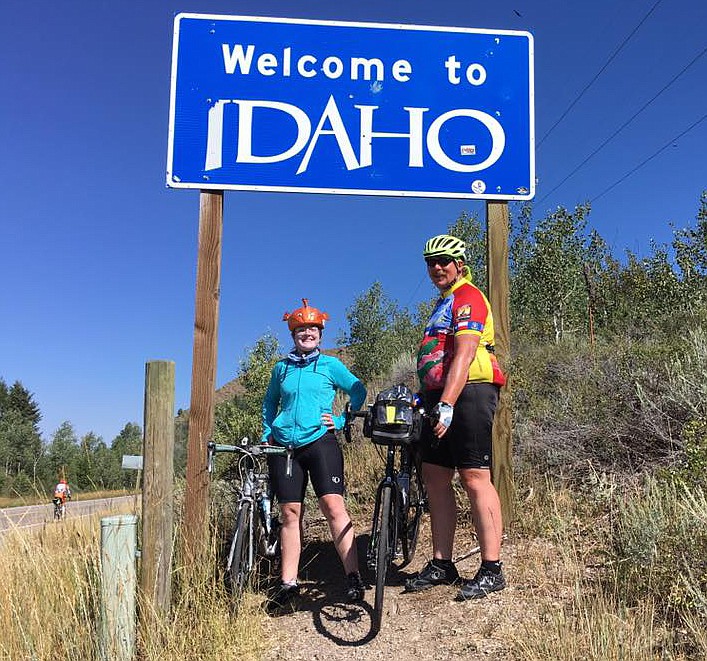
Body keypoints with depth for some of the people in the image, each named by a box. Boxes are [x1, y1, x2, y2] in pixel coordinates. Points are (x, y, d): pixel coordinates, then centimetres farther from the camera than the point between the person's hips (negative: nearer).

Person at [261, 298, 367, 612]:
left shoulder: (330, 365, 6)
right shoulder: (281, 368, 14)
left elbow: (359, 392, 9)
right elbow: (270, 402, 27)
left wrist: (341, 420, 1)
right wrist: (267, 433, 16)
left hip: (319, 442, -3)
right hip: (284, 446, 3)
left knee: (333, 507, -14)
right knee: (289, 513, 3)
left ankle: (353, 578, -10)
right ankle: (288, 584, 10)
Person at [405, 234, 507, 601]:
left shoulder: (468, 297, -6)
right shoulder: (444, 303, 25)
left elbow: (465, 354, -20)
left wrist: (447, 404, -28)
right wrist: (425, 397, 22)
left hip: (468, 395, -10)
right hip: (440, 398, 10)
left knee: (474, 477, -9)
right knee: (435, 476, 7)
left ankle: (492, 570, -3)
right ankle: (441, 564, 15)